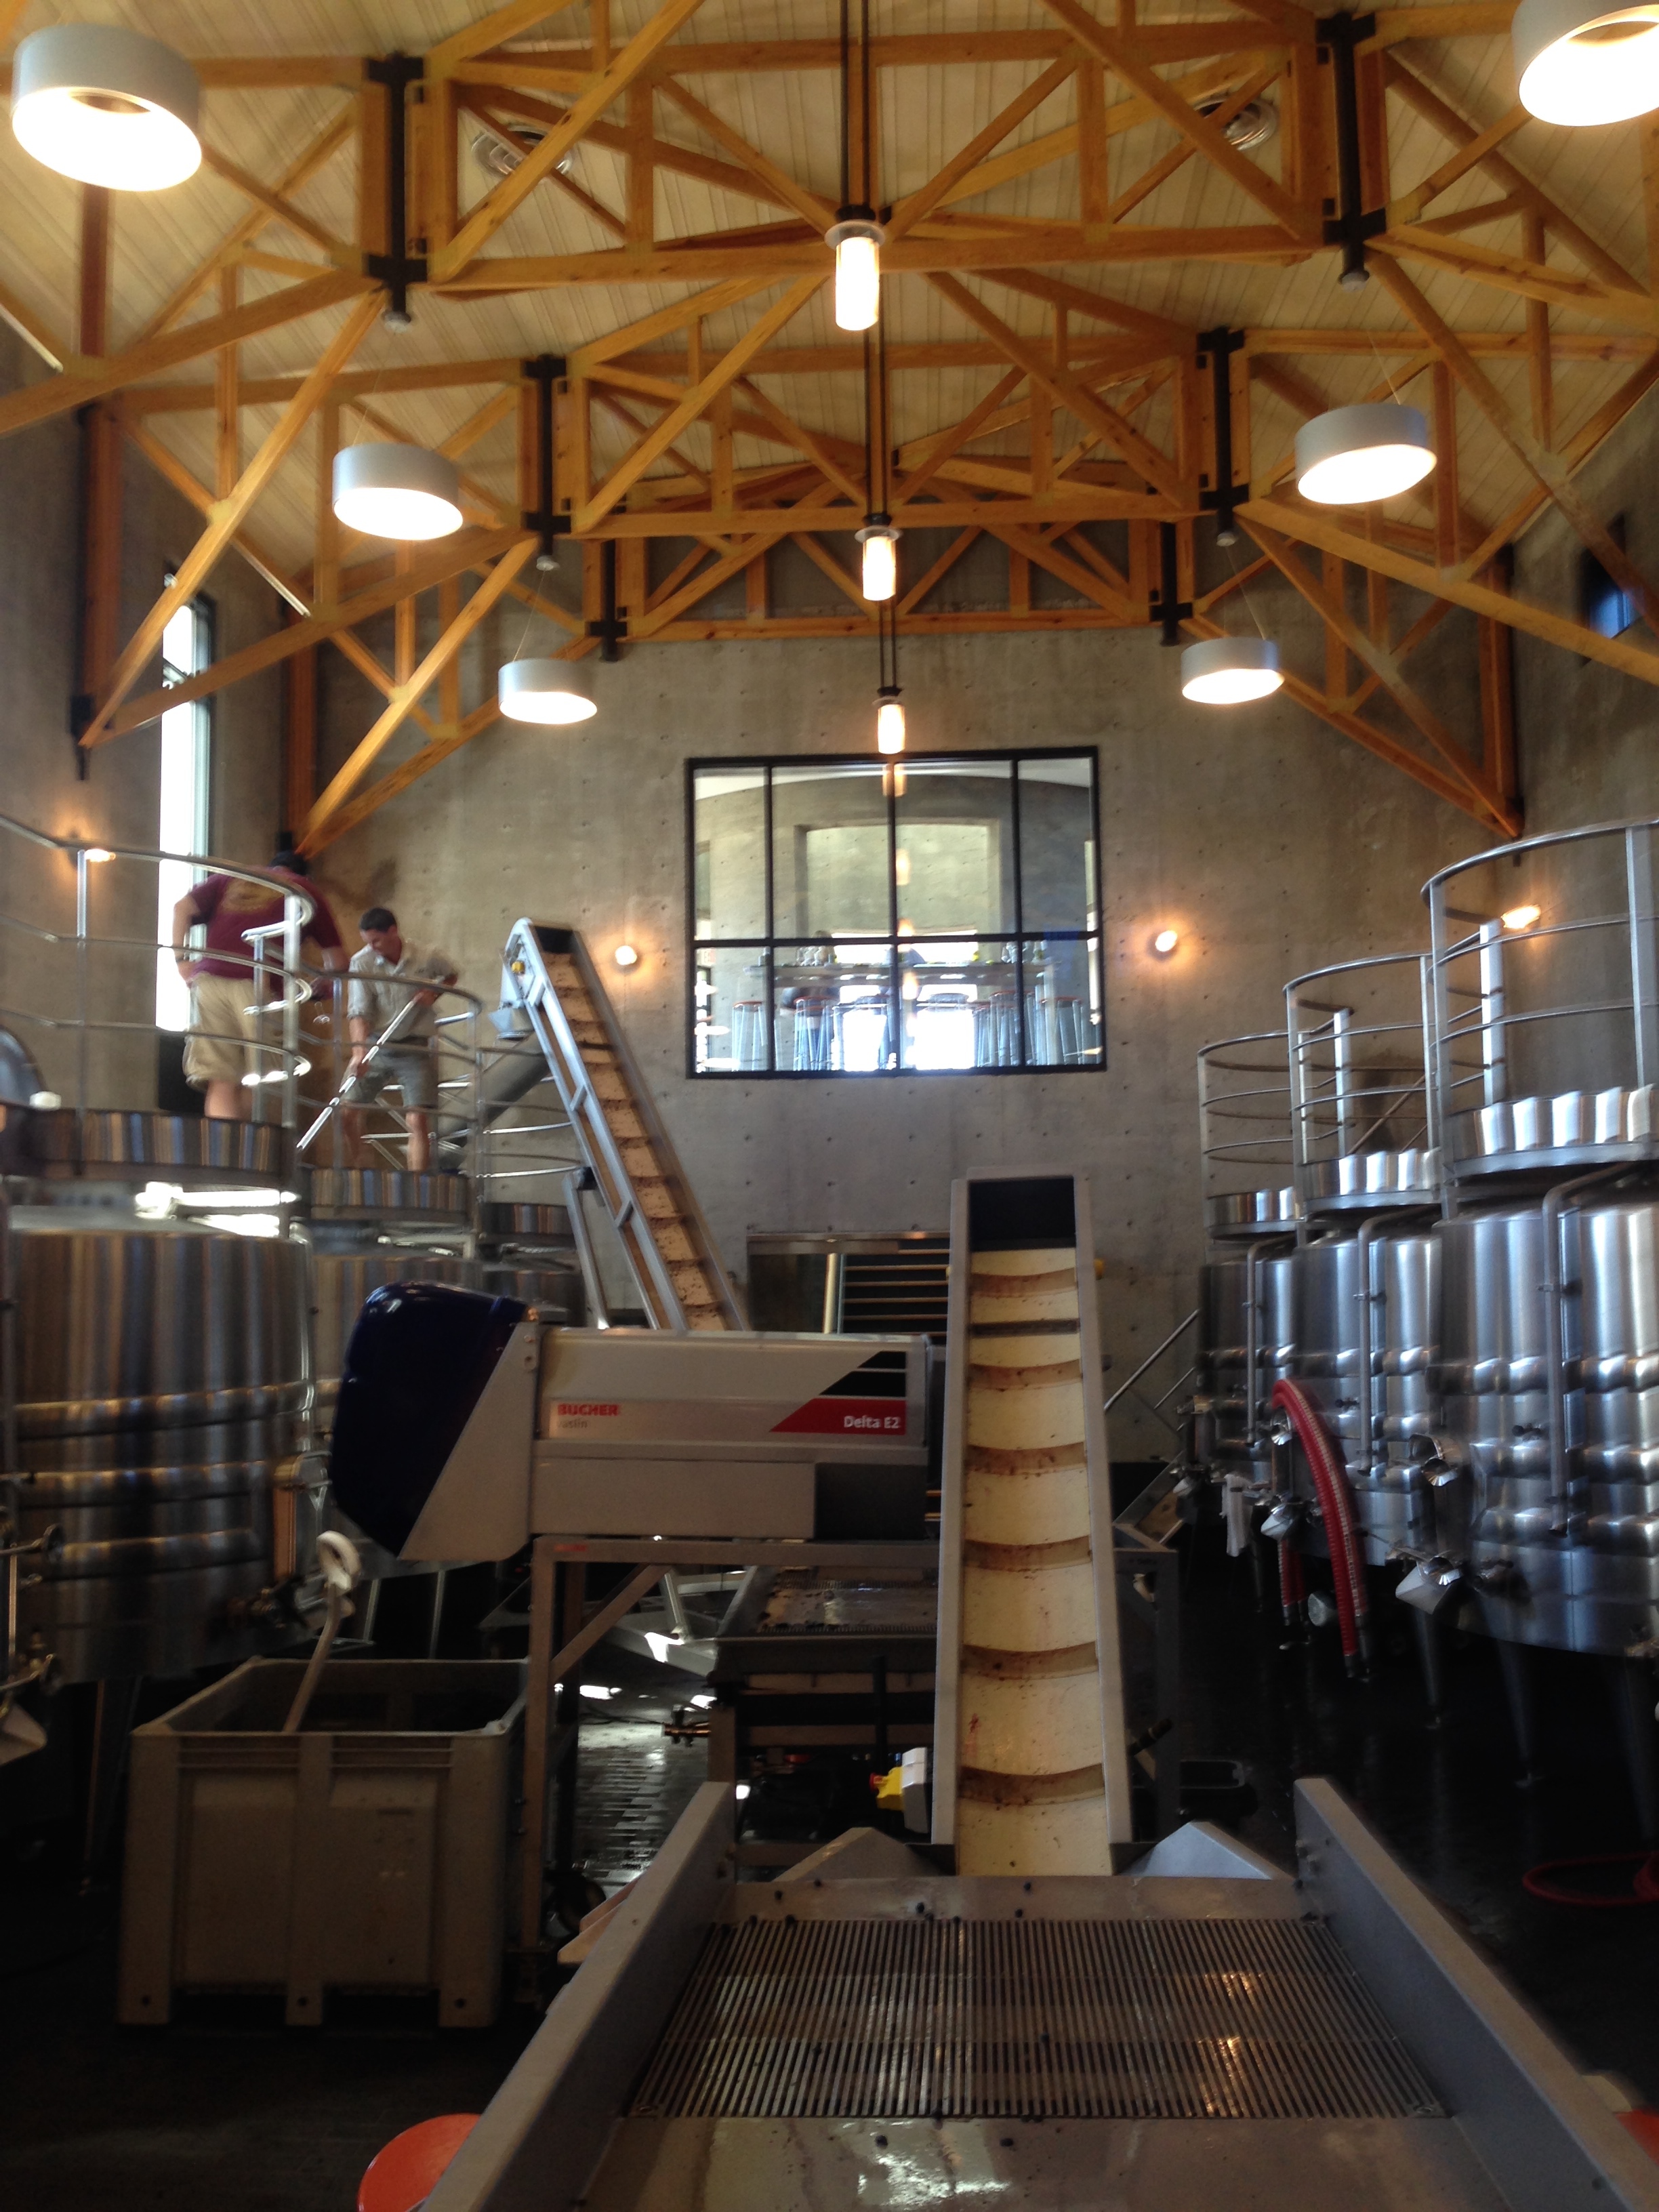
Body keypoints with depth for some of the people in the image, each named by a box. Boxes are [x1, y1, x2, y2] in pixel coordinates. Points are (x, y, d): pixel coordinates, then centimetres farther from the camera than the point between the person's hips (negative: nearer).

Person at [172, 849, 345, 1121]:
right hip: (260, 986, -2)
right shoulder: (307, 890, 22)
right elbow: (337, 960, 20)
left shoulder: (229, 879, 28)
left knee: (221, 1085, -1)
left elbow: (182, 908, 12)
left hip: (209, 979, 3)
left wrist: (181, 959, 13)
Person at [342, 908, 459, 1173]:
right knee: (347, 1112, -2)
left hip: (414, 1049, -1)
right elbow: (359, 1012, -16)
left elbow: (451, 974, 15)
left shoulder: (427, 958, -8)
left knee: (418, 1121, -9)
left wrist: (434, 993, -7)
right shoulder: (362, 963, -10)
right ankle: (362, 1170, 20)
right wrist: (359, 1052, -30)